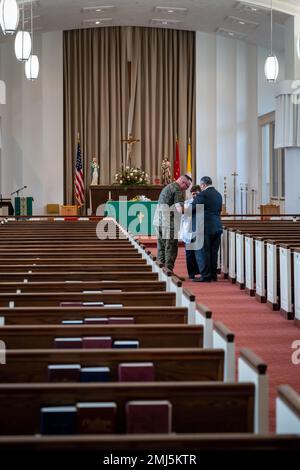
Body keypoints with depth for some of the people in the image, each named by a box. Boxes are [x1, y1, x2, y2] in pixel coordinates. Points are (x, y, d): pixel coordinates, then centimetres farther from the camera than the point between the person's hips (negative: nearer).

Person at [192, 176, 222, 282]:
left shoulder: (202, 195, -13)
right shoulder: (218, 195, 11)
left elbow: (192, 208, -10)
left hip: (205, 227, -8)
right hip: (217, 227, 8)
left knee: (202, 252, 0)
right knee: (213, 252, 13)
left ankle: (205, 276, -1)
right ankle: (213, 275, 17)